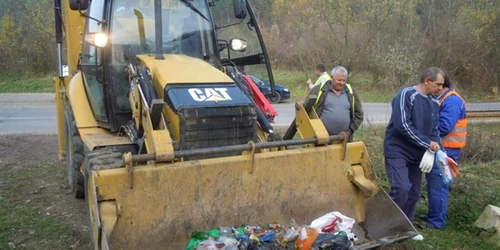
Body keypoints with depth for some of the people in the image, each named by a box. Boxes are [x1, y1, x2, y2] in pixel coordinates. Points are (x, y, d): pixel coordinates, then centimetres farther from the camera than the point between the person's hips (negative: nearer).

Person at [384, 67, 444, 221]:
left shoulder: (434, 103, 8)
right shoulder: (406, 95, -15)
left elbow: (434, 130, 13)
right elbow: (402, 125, -24)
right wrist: (426, 143, -19)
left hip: (416, 154, 8)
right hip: (397, 151, -8)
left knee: (414, 193, 10)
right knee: (402, 189, -20)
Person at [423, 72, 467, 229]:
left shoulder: (451, 101, -19)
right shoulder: (442, 99, 14)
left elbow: (443, 127, -26)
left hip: (445, 150, -10)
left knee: (437, 185, -4)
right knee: (435, 183, 17)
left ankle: (436, 221, 6)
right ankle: (436, 215, 29)